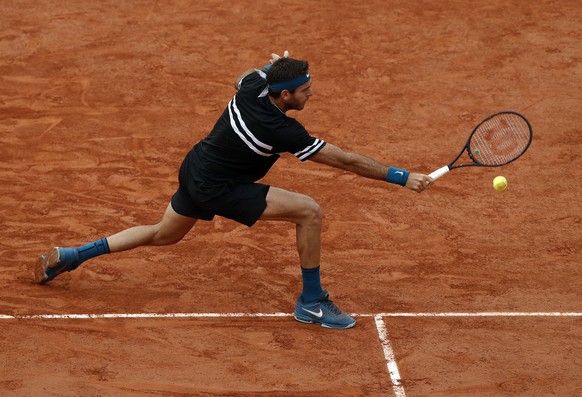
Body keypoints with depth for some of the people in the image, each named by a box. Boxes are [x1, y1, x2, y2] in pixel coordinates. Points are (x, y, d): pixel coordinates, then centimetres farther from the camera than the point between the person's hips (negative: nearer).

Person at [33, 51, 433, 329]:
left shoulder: (253, 83, -11)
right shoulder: (281, 130, -29)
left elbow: (244, 77, 19)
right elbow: (346, 160, -26)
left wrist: (275, 66, 17)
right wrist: (402, 177, -21)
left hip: (194, 169, 8)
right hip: (217, 191, -8)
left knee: (162, 235, 30)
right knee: (309, 211, -14)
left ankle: (67, 257, 37)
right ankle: (312, 302, 1)